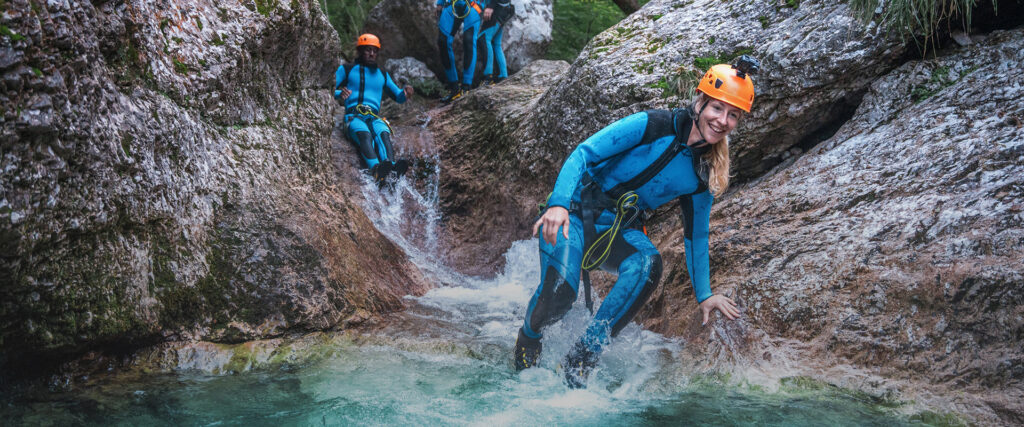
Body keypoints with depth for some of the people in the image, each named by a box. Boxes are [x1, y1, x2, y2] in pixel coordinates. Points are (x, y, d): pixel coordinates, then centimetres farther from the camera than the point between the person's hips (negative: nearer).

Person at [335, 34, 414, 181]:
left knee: (383, 133, -34)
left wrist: (405, 94, 3)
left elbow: (398, 97, 29)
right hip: (353, 116, -3)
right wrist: (340, 94, -14)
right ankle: (376, 167, -65)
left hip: (374, 117, 3)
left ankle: (390, 165, -62)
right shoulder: (346, 69, 19)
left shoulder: (382, 74, 30)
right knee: (365, 134, -37)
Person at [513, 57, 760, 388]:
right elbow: (583, 154, -17)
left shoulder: (705, 175, 2)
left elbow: (696, 235, 14)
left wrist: (703, 294, 13)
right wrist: (559, 203, -32)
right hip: (575, 211, -4)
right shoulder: (652, 126, -14)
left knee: (648, 264, -30)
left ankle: (581, 358, -18)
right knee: (560, 290, -27)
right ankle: (528, 337, 12)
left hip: (619, 229, 4)